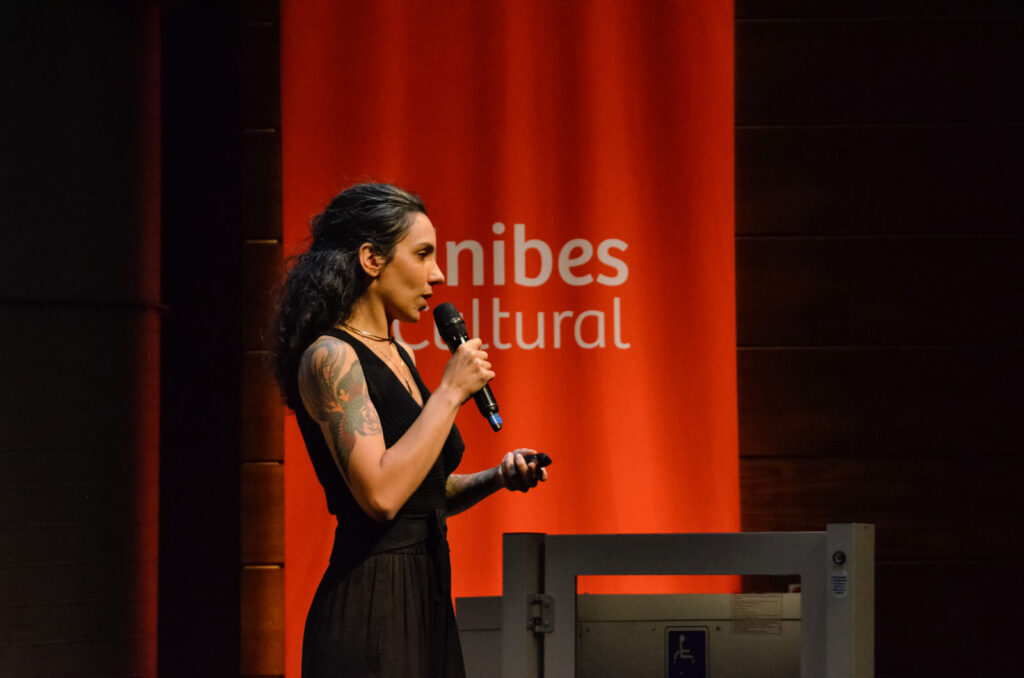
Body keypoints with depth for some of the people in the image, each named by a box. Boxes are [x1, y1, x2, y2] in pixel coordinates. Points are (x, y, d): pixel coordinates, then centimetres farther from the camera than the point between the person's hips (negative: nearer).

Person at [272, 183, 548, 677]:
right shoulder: (329, 358, -11)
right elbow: (380, 494, -23)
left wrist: (494, 479, 6)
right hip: (369, 612, -9)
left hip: (427, 599, 9)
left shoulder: (397, 356, 16)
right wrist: (450, 391, -16)